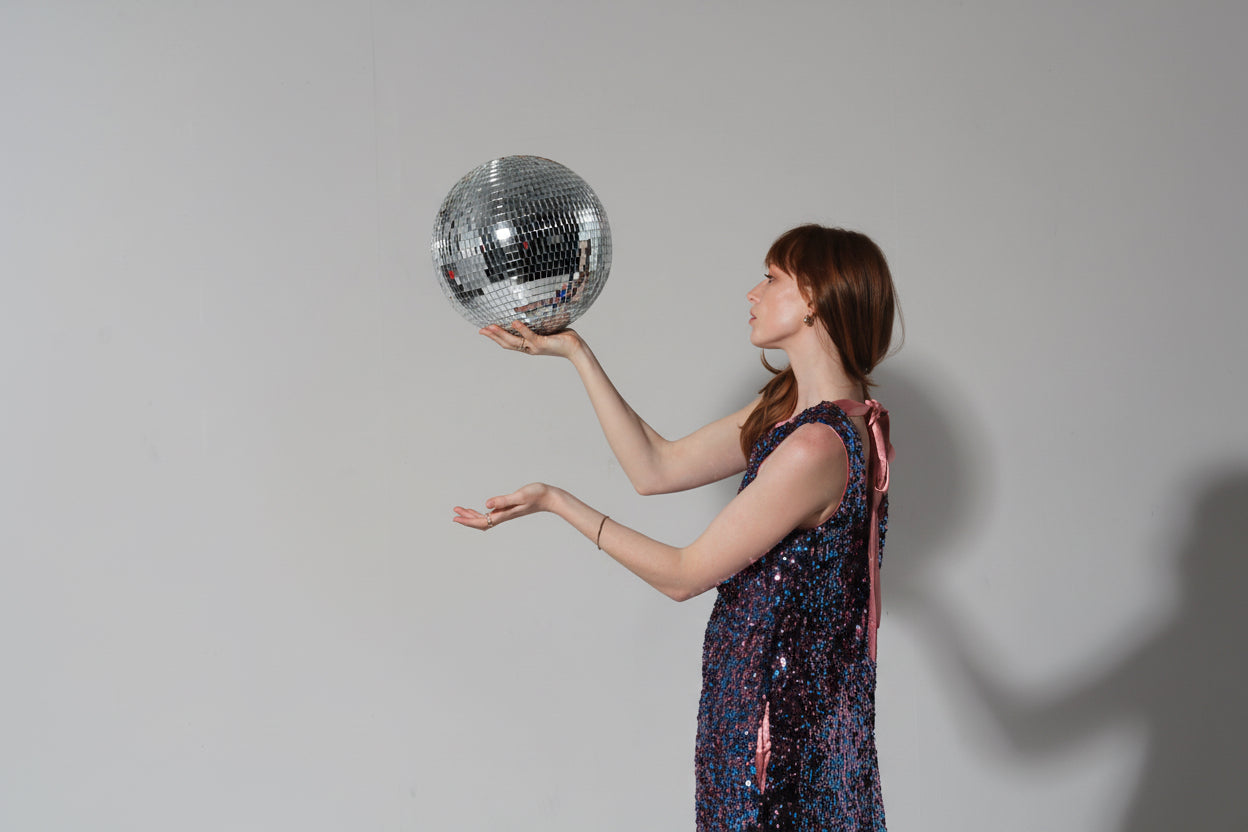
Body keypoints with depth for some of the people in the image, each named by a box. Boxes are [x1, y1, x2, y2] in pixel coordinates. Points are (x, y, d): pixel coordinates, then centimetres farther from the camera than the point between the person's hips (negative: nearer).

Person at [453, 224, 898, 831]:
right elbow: (656, 468, 9)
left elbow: (682, 576, -17)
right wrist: (574, 352, 9)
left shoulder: (817, 445, -25)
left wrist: (555, 502, -11)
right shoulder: (787, 407, 6)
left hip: (782, 716, -9)